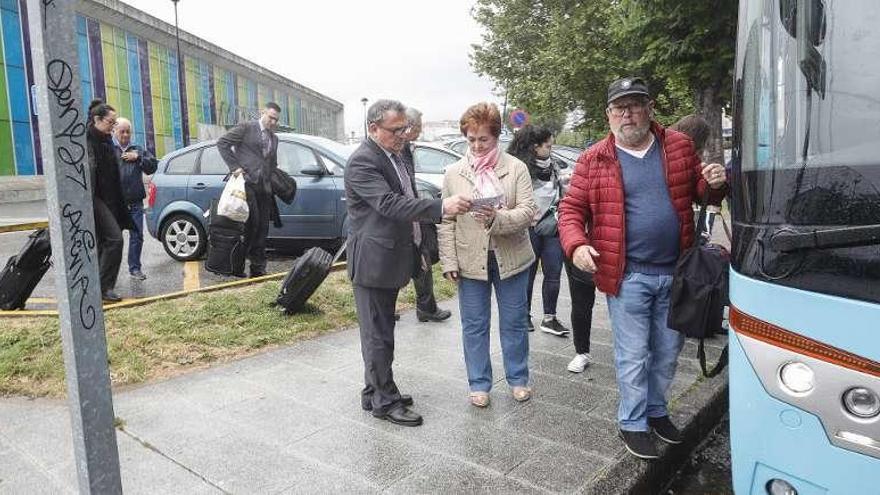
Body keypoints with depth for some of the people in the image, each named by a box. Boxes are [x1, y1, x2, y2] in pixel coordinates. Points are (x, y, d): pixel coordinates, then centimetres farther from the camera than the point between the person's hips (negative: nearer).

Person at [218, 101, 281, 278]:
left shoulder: (274, 138, 22)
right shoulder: (246, 128, 2)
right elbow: (222, 143, -2)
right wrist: (234, 167, -8)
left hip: (264, 186, 6)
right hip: (247, 182, -6)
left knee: (262, 228, 5)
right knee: (252, 222, -17)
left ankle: (258, 268, 12)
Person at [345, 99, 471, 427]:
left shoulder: (395, 157, 13)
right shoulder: (362, 162, -17)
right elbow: (389, 204, -28)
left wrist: (416, 250, 21)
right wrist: (442, 206, -37)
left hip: (392, 260, 9)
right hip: (373, 262, -9)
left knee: (380, 332, 18)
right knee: (378, 335, 1)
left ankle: (375, 391, 31)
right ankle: (384, 402, 13)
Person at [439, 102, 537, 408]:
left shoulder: (516, 168, -2)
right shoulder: (454, 173, 2)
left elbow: (528, 211, -9)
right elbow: (446, 221, 1)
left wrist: (498, 218, -28)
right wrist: (449, 262, -5)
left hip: (511, 258, 0)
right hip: (470, 261, 1)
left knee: (514, 322, 13)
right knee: (474, 326, 10)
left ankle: (518, 378, 31)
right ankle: (479, 384, 26)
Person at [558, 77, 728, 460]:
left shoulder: (679, 146, 4)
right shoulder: (594, 160, -4)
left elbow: (699, 190, 15)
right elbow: (570, 209, -3)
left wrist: (715, 184, -9)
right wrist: (577, 245, -21)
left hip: (675, 272, 4)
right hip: (627, 275, -4)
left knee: (668, 351, 18)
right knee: (633, 355, 5)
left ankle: (656, 411, 40)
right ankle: (633, 424, 24)